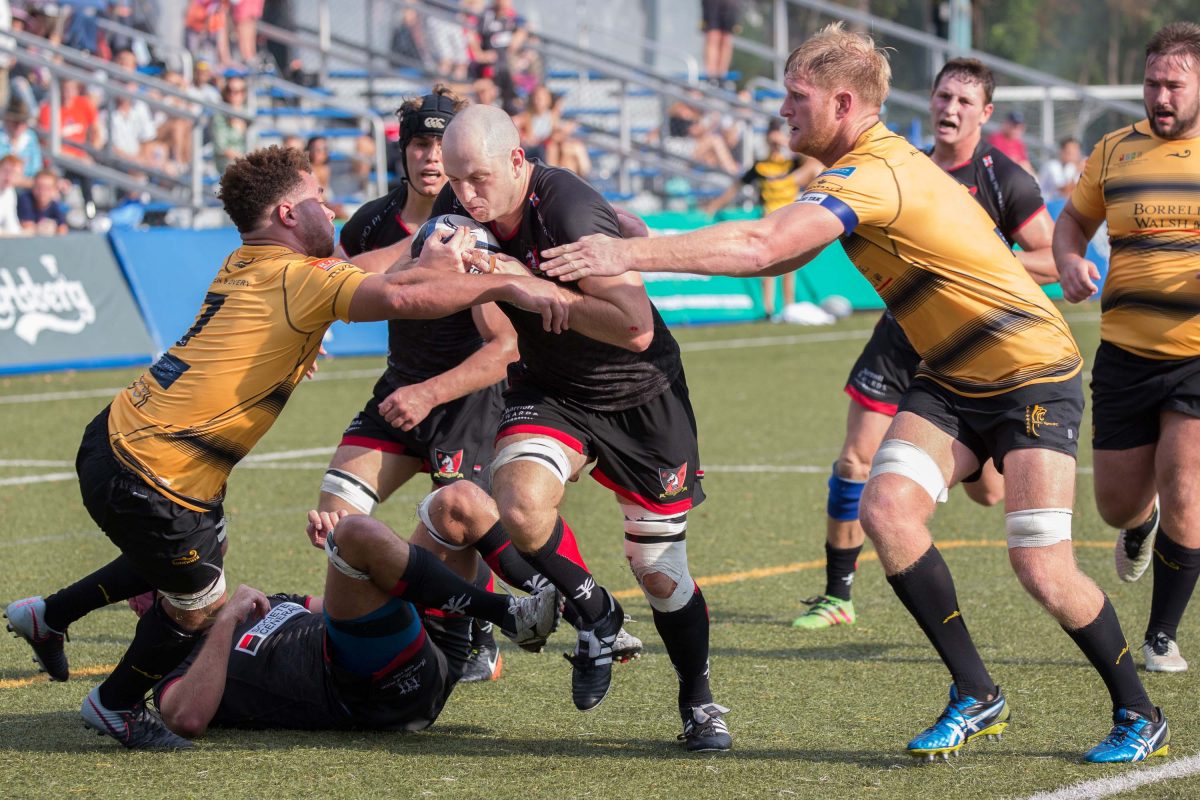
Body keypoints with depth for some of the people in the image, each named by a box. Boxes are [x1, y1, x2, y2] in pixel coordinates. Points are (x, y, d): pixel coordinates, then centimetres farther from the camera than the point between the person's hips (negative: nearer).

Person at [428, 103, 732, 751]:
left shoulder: (569, 212, -30)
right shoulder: (458, 212, -11)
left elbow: (636, 328, -34)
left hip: (640, 394, -4)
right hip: (549, 390, 4)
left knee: (660, 573, 0)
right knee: (520, 504, -27)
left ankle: (698, 701, 27)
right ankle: (593, 614, 2)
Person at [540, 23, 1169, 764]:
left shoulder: (873, 175, -25)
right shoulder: (865, 165, 6)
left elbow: (761, 246, -36)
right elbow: (780, 252, 13)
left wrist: (632, 252, -34)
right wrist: (641, 253, 4)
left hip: (1033, 376, -9)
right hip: (951, 379, 9)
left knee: (1043, 571, -12)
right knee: (887, 508, -12)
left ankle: (1140, 716, 10)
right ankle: (977, 696, -1)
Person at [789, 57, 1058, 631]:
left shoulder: (1005, 181, -10)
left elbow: (1056, 262, -10)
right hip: (904, 332, 4)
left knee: (987, 490, 1)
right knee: (855, 462, -5)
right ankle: (837, 596, 8)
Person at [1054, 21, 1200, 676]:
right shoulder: (1116, 150, 6)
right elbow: (1073, 220, 19)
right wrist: (1070, 261, -4)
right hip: (1126, 351, 3)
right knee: (1118, 503, 7)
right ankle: (1141, 526, 47)